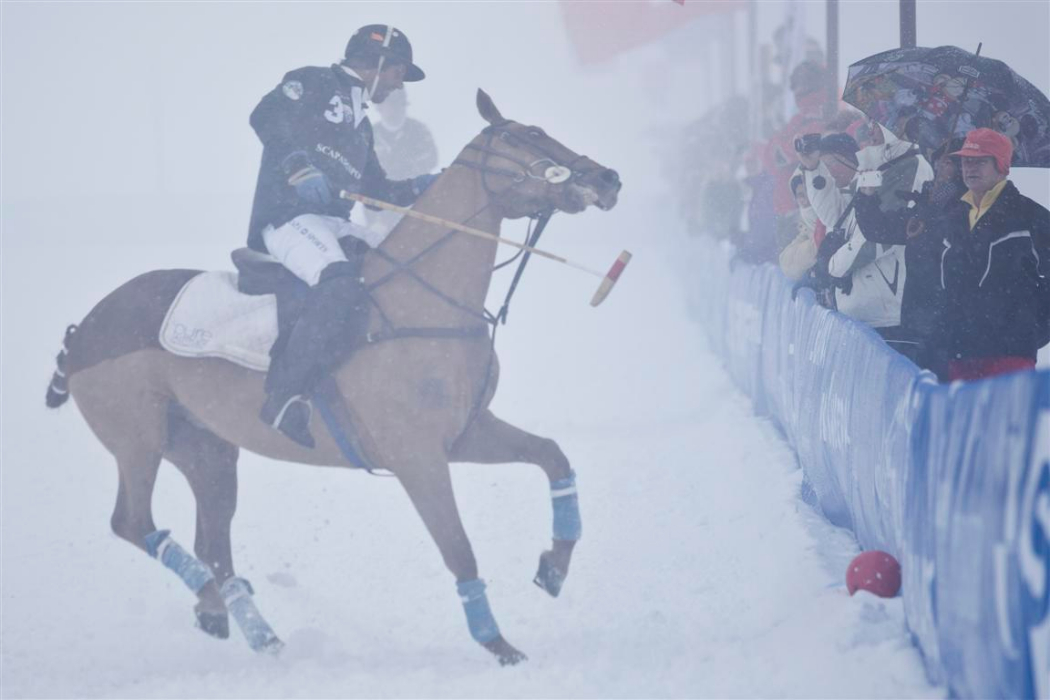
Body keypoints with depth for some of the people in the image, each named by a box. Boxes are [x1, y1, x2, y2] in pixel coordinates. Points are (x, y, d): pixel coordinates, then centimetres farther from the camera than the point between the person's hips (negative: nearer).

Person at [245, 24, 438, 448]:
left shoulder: (360, 124, 29)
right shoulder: (313, 84, 4)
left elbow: (375, 191, 32)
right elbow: (266, 117, -13)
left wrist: (420, 188, 18)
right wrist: (298, 167, -26)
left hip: (334, 224, 9)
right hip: (287, 217, -9)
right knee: (342, 285, -35)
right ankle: (285, 398, -34)